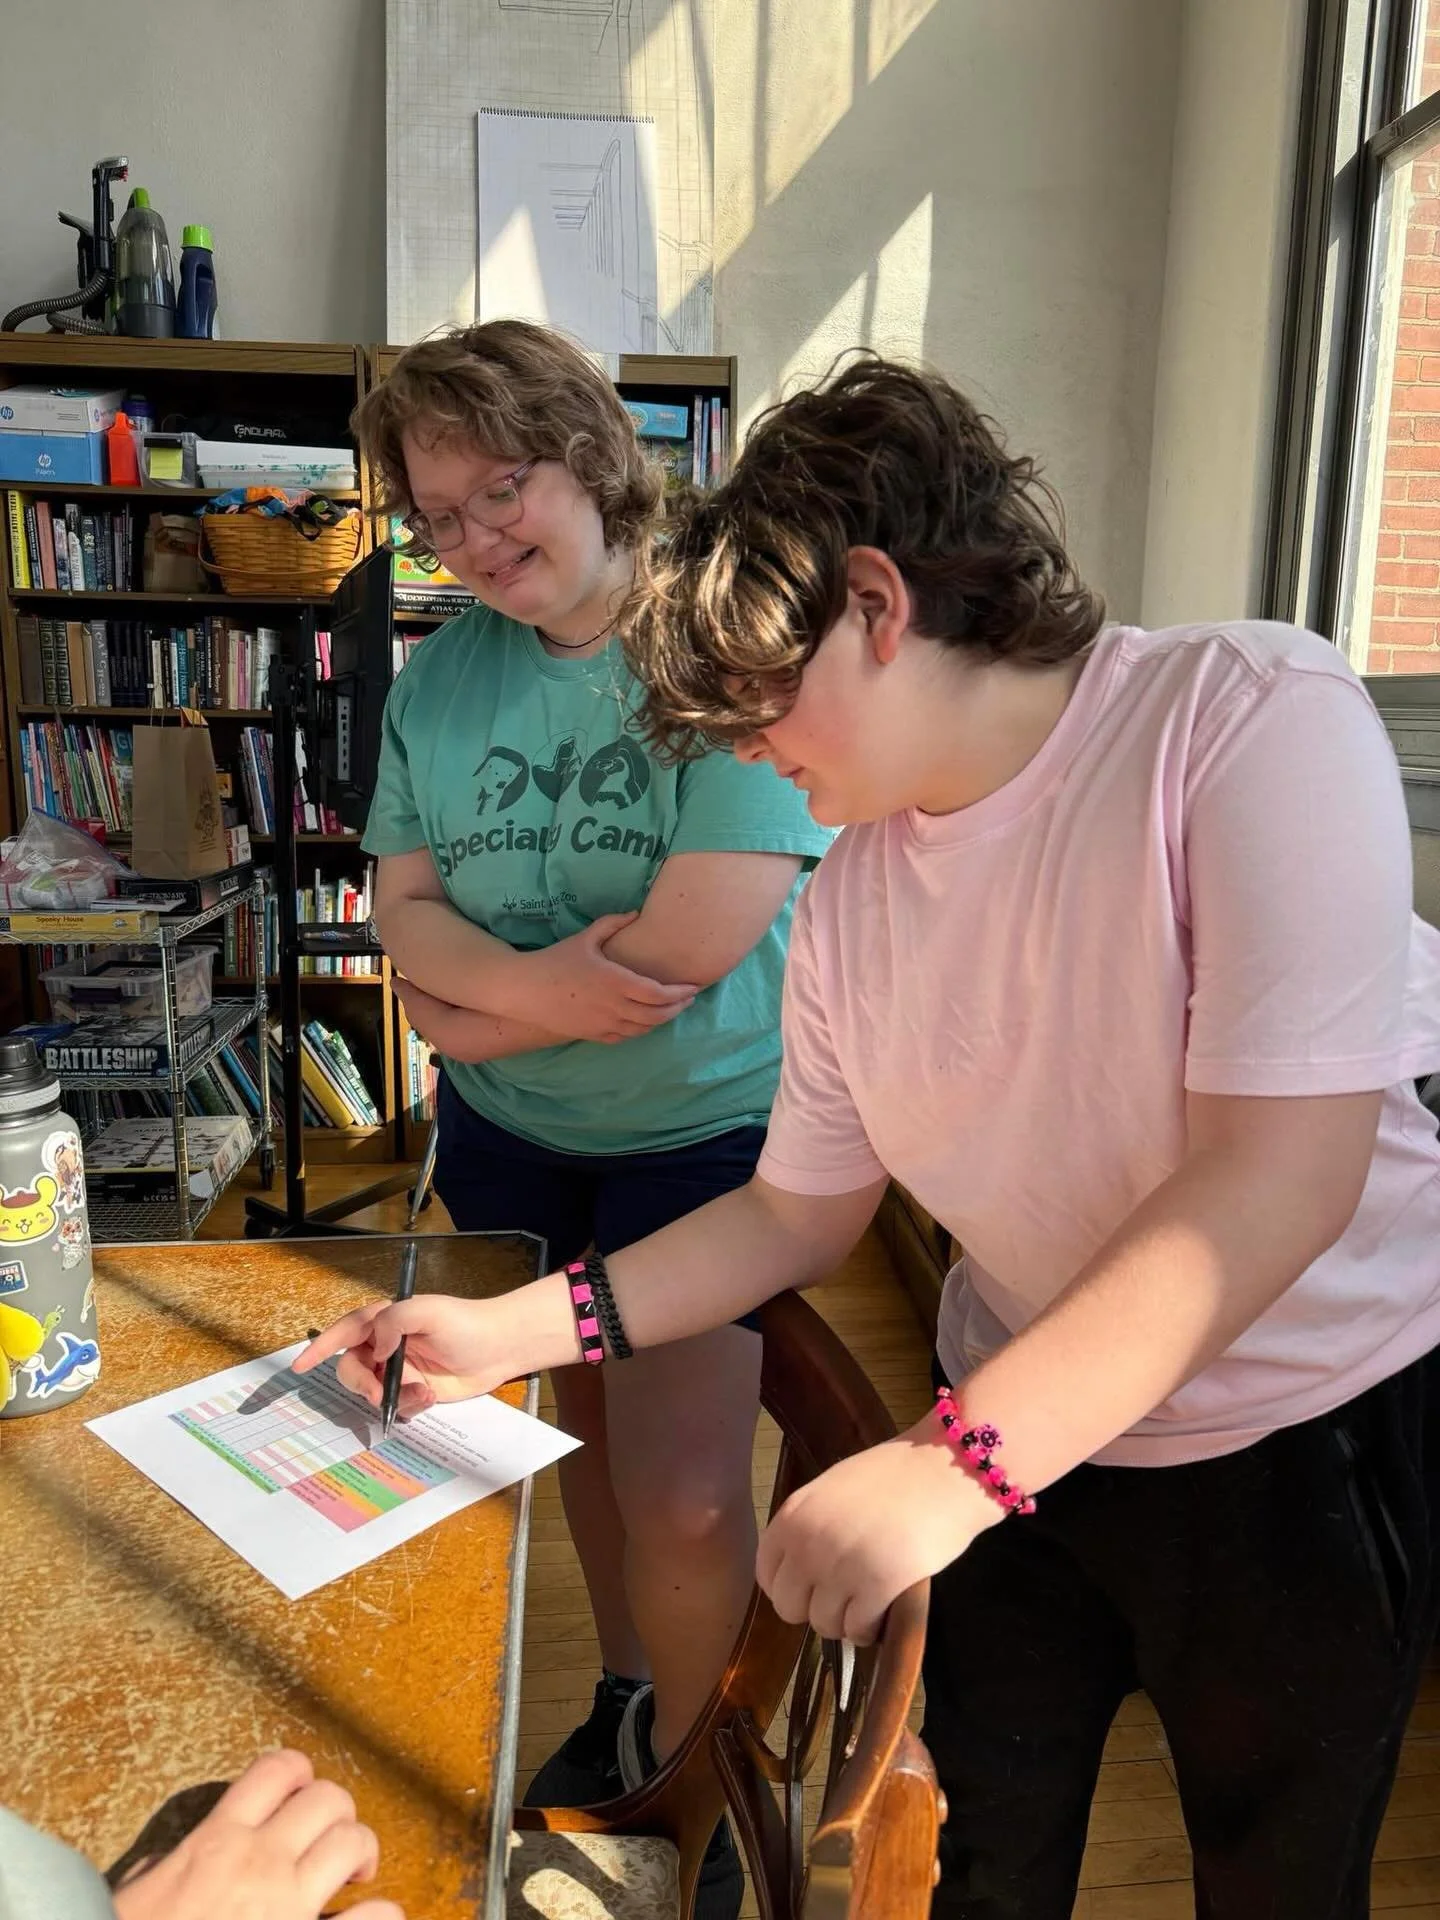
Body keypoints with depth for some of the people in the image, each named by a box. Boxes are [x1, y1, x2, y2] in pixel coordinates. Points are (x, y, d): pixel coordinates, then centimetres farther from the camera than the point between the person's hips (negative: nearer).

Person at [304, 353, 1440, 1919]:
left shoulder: (1254, 717, -23)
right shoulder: (846, 900, -5)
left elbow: (1280, 1171, -29)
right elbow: (796, 1212, 2)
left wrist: (951, 1463, -34)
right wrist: (504, 1334, -5)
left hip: (1305, 1435, -3)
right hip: (1016, 1435, 4)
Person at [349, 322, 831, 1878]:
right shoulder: (443, 673, 2)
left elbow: (690, 947, -24)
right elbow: (404, 905, 0)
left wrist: (470, 1013, -11)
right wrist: (529, 982, -22)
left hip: (704, 1127, -5)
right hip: (508, 1130, 5)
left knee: (684, 1501, -6)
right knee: (584, 1420, 19)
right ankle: (623, 1705, 45)